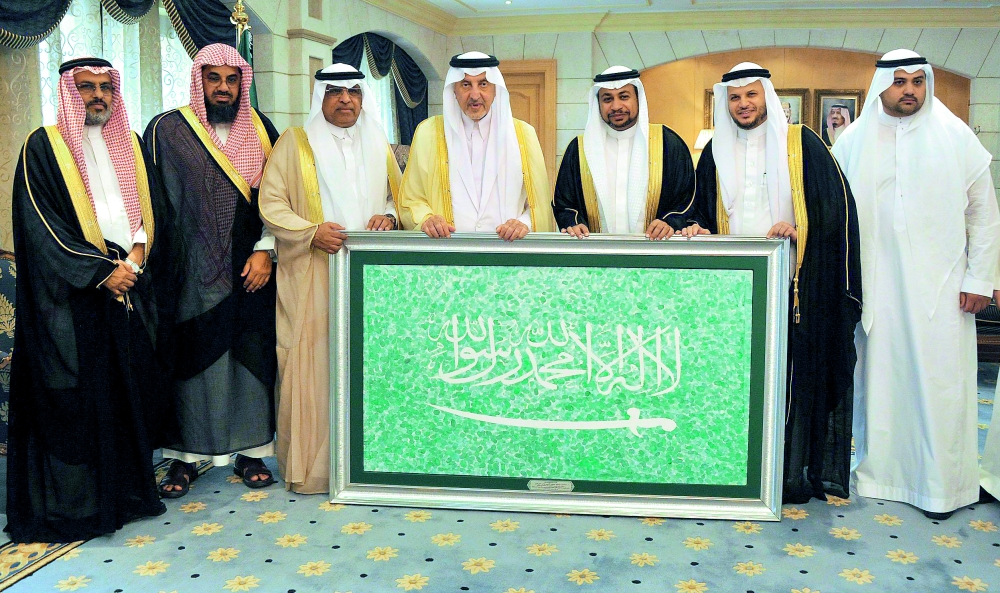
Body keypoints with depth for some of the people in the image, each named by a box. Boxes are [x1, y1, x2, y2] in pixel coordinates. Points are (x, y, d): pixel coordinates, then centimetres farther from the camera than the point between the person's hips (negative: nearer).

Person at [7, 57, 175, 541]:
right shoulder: (44, 147, 1)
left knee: (133, 387, 5)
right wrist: (101, 271, -13)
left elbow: (155, 210, 11)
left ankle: (129, 490, 17)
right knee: (76, 394, -2)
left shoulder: (130, 145, 16)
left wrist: (138, 253, -7)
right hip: (74, 296, -4)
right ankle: (74, 502, 8)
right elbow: (41, 227, -7)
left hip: (133, 286, 5)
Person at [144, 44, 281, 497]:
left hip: (251, 268, 2)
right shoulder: (168, 131, 1)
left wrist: (264, 250, -5)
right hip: (193, 271, -2)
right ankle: (185, 455, 15)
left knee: (252, 356, 5)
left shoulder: (261, 130, 9)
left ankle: (249, 450, 17)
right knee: (193, 360, 2)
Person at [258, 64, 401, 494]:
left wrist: (387, 217, -3)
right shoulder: (294, 143, 6)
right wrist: (312, 232, -15)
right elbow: (271, 204, 0)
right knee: (314, 365, -5)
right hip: (313, 277, -3)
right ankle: (310, 464, 5)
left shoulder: (378, 145, 17)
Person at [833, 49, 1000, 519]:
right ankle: (878, 469, 19)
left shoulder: (956, 136, 3)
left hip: (939, 286, -1)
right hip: (874, 284, 1)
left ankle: (940, 485, 10)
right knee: (878, 377, 6)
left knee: (939, 382, 0)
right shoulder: (854, 141, 6)